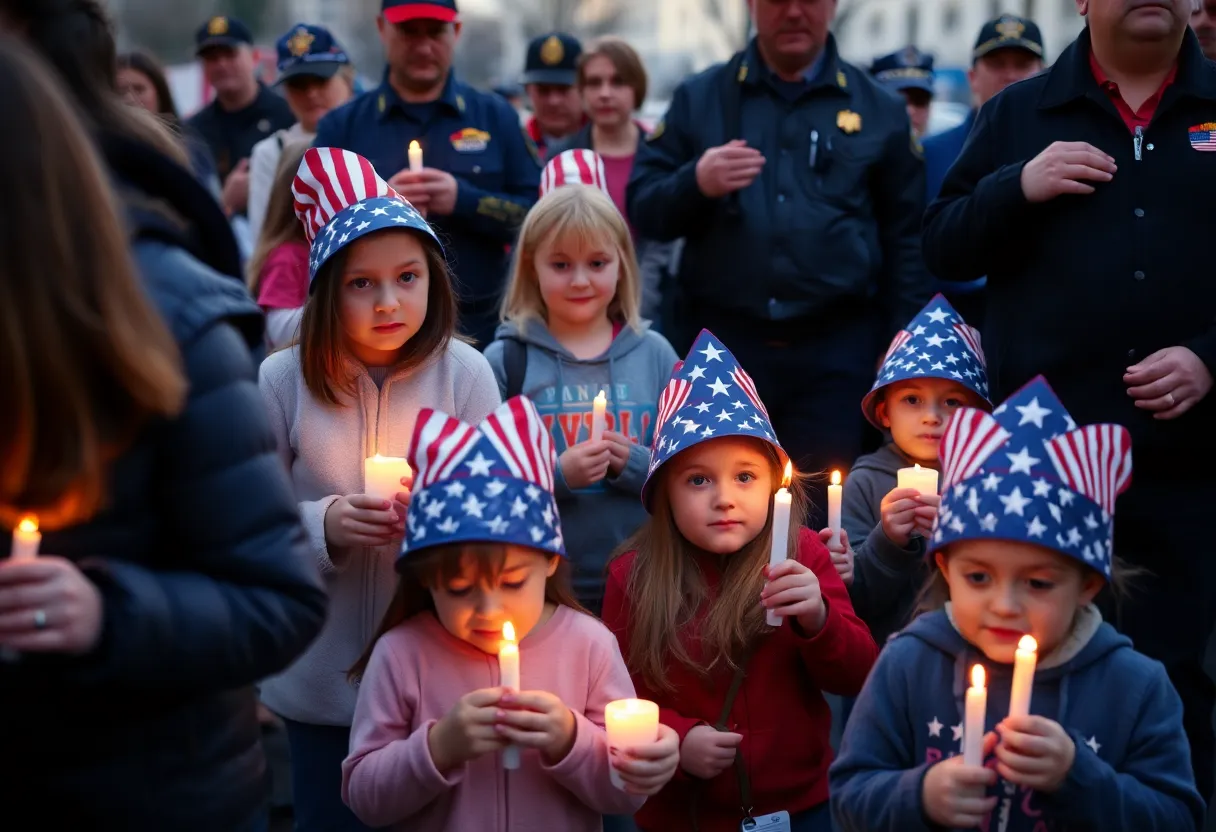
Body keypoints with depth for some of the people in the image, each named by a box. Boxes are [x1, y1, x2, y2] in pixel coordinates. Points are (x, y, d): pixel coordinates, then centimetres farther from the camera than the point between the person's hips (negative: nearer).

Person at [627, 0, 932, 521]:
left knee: (820, 519, 4)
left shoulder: (878, 110, 9)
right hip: (721, 344, 1)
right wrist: (694, 183, -16)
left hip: (835, 352, 0)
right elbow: (642, 209, 5)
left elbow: (906, 240, 10)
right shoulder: (699, 99, 9)